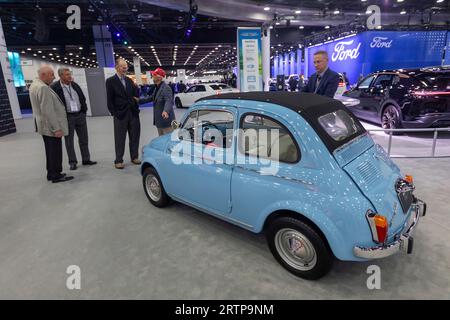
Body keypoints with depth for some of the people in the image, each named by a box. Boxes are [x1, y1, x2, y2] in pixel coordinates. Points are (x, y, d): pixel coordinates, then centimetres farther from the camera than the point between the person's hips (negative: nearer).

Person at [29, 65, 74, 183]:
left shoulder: (35, 84, 12)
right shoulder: (43, 88, -20)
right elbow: (48, 111, -24)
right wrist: (56, 128, -22)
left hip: (45, 125, 10)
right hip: (50, 125, -10)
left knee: (51, 150, 17)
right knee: (55, 150, -1)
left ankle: (52, 173, 26)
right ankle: (56, 175, 7)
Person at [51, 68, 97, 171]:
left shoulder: (75, 85, 6)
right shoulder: (55, 87, -11)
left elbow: (83, 98, 13)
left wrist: (84, 110, 7)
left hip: (80, 115, 5)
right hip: (67, 117, -5)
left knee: (84, 139, 10)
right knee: (69, 141, 4)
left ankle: (86, 159, 21)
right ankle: (72, 162, 14)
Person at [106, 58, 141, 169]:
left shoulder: (129, 80, 13)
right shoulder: (110, 81, -1)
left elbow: (136, 95, 18)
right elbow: (109, 100, -4)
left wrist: (136, 88, 0)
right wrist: (114, 113, -9)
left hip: (133, 112, 5)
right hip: (120, 114, -5)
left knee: (134, 136, 10)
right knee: (120, 138, 2)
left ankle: (134, 157, 23)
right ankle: (118, 160, 12)